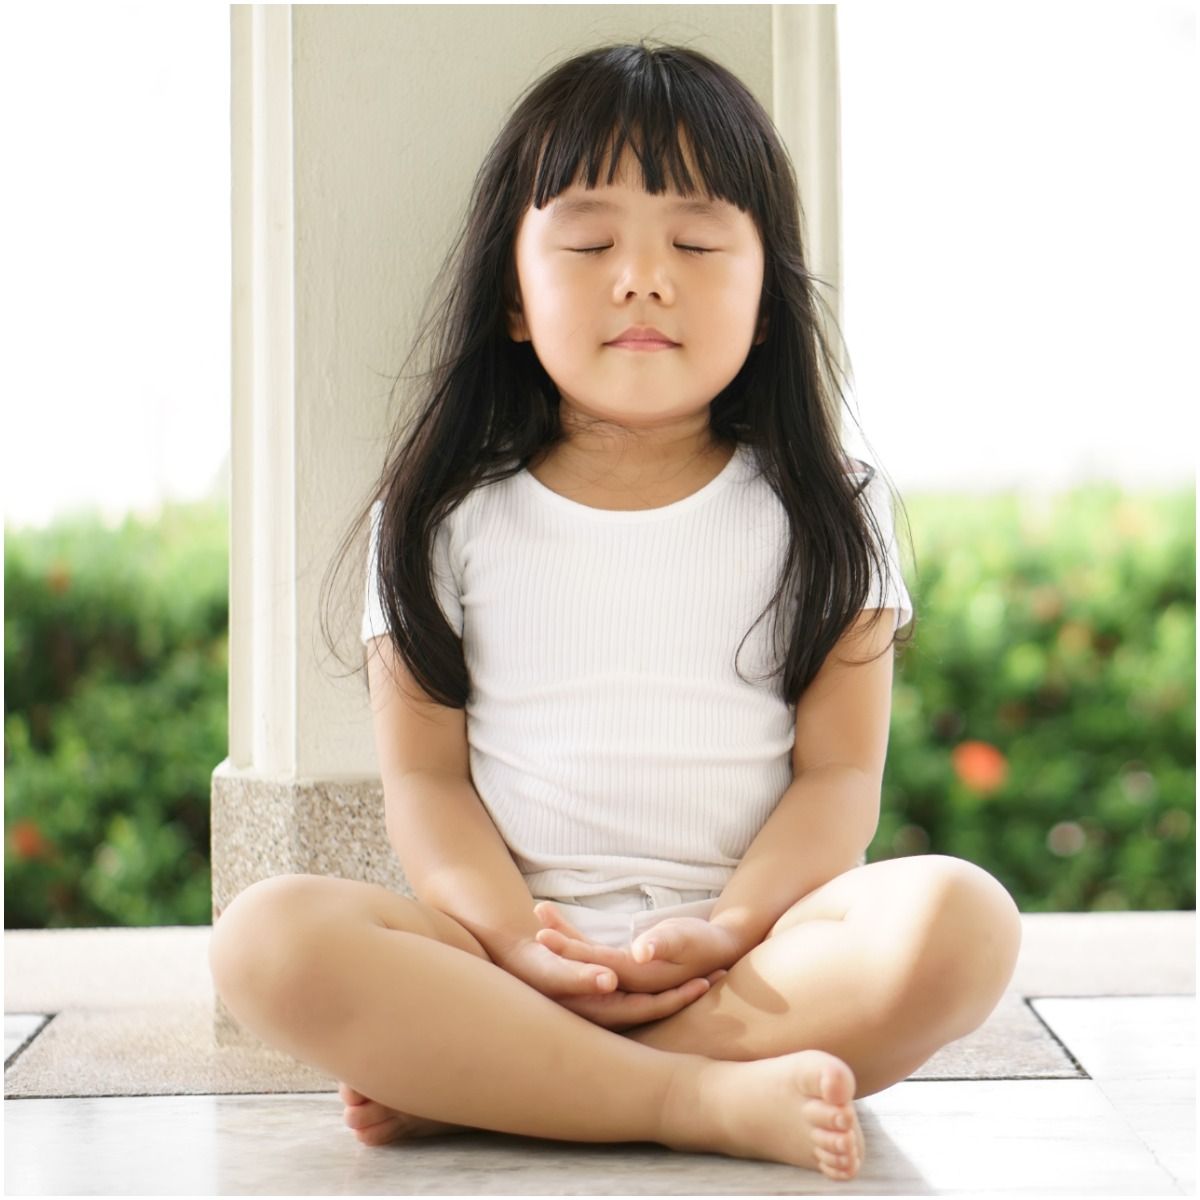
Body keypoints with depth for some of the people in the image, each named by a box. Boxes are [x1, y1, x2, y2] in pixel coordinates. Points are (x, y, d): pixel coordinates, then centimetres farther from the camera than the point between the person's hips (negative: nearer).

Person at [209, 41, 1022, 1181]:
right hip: (513, 949, 0)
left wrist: (725, 937, -17)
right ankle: (707, 1099, -28)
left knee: (960, 915, -30)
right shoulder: (445, 520, 9)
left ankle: (469, 1081, -26)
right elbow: (424, 776, 3)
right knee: (266, 934, -27)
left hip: (765, 953, 1)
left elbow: (839, 773, 2)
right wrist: (521, 945, -16)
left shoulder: (823, 513, 9)